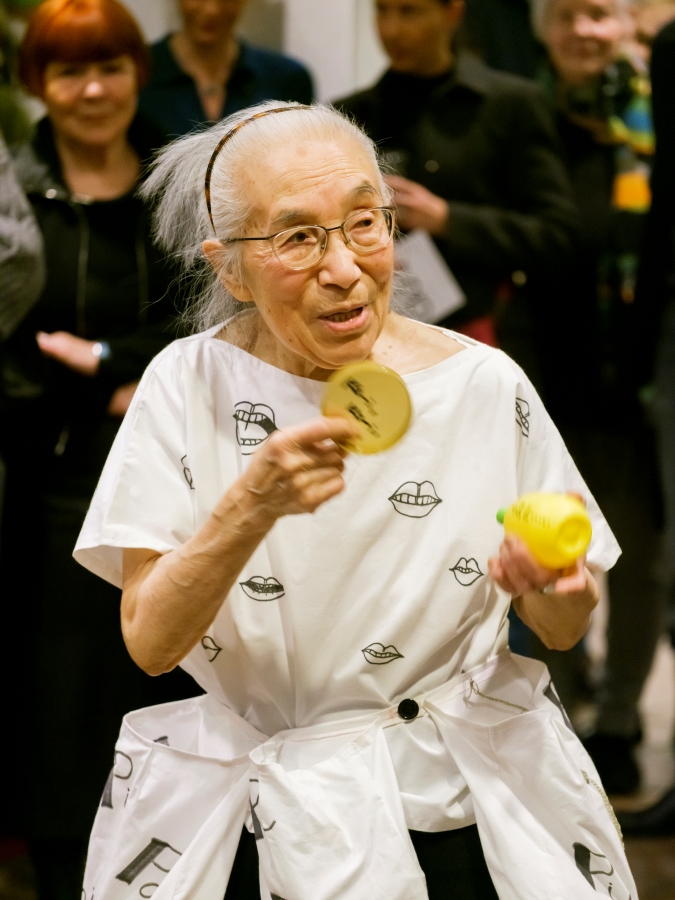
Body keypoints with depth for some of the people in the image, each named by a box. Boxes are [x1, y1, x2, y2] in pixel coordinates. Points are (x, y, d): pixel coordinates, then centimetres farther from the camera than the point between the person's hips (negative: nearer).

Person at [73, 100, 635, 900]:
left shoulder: (484, 385, -10)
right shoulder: (189, 385, -9)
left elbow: (563, 631, 0)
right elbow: (150, 644, -16)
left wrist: (550, 586, -23)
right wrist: (251, 508, -32)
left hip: (456, 817, 1)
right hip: (250, 831, 0)